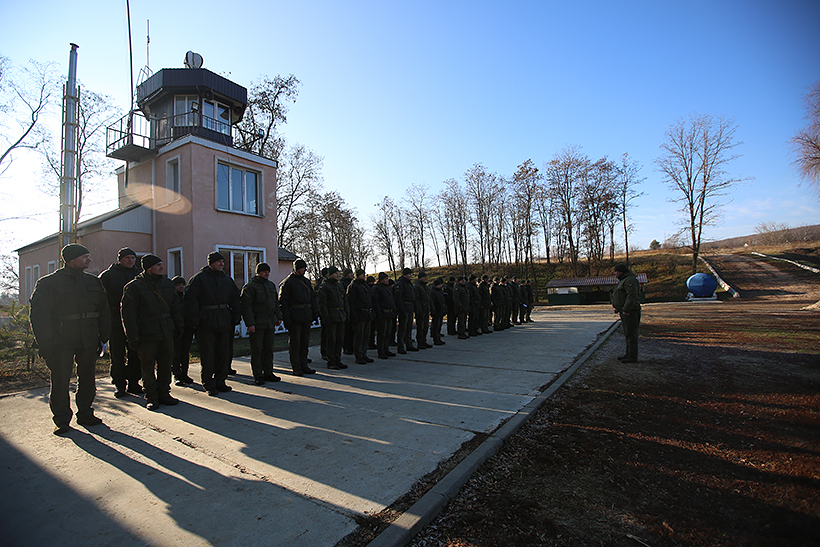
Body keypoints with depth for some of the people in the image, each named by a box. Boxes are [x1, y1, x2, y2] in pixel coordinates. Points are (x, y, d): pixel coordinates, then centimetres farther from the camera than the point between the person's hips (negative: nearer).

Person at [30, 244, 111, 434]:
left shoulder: (94, 282, 10)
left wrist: (103, 337, 8)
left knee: (87, 379, 11)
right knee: (60, 381, 3)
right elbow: (39, 315, -5)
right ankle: (62, 420, 18)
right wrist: (46, 344, -11)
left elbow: (104, 311, 14)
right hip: (61, 342, -4)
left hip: (89, 341, 4)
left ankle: (85, 413, 24)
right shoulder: (48, 283, -3)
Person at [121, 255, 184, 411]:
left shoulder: (167, 283, 10)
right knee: (148, 366, 4)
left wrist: (178, 326, 12)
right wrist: (133, 337, -11)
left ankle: (164, 393, 22)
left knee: (166, 364, 9)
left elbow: (176, 306, 17)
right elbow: (128, 313, -7)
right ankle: (151, 397, 17)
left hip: (167, 333, 5)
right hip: (147, 335, -4)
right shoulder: (134, 287, -6)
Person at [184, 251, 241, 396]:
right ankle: (208, 384, 11)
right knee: (207, 354, 0)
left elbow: (235, 298, 18)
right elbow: (190, 299, -8)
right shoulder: (199, 278, -3)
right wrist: (194, 319, -15)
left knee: (223, 353, 9)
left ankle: (220, 380, 21)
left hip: (224, 322, 5)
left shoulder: (227, 279, 14)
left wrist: (236, 316, 9)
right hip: (206, 323, -5)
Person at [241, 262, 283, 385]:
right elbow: (246, 306, -12)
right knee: (257, 350, -1)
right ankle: (257, 375, 8)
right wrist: (250, 323, -18)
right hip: (257, 323, -7)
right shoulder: (250, 286, -7)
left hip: (270, 323, 7)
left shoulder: (271, 285, 16)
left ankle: (268, 373, 20)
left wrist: (278, 317, 14)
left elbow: (276, 303, 22)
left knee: (269, 349, 11)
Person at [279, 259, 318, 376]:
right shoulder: (287, 282, -6)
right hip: (294, 317, -6)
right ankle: (296, 368, 10)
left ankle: (303, 365, 22)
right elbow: (283, 301, -9)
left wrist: (315, 313, 9)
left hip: (306, 317, 7)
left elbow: (313, 298, 18)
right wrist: (286, 319, -15)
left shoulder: (306, 281, 15)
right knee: (295, 343, 2)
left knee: (305, 341, 12)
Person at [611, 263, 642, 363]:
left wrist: (626, 310, -24)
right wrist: (617, 308, 18)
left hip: (630, 312, -11)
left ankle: (632, 357, -4)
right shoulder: (623, 280, 19)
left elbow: (632, 296, -24)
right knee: (627, 334, 16)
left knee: (631, 334, -7)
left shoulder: (630, 281, -15)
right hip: (624, 311, 11)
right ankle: (628, 354, 24)